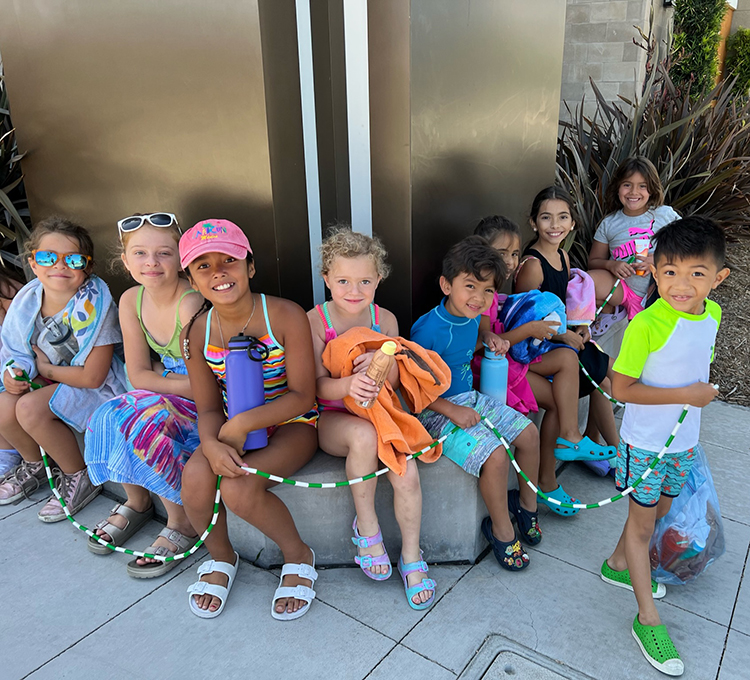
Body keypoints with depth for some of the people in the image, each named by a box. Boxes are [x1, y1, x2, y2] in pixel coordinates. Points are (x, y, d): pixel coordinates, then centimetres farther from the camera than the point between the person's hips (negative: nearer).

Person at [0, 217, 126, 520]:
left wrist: (46, 369, -12)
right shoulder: (28, 298, -6)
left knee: (30, 408, -25)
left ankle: (80, 479, -3)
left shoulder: (93, 305, -26)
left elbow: (92, 377, -25)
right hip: (49, 380, 7)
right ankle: (35, 464, 20)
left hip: (94, 387, -7)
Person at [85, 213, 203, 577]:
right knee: (107, 417, -13)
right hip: (168, 395, 7)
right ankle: (136, 503, 13)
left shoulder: (192, 303, -25)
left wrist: (161, 374, -15)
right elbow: (138, 375, -4)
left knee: (143, 421, -26)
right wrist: (179, 379, -15)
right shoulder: (132, 301, -4)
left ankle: (182, 524, -7)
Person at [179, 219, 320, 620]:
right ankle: (220, 556, 9)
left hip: (291, 423, -4)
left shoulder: (286, 316, -17)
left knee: (238, 488, -29)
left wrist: (243, 424, -27)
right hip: (232, 428, 4)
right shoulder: (196, 334, -4)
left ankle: (297, 555, 3)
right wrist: (211, 444, -24)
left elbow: (302, 395, -16)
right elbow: (209, 408, 0)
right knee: (195, 476, -25)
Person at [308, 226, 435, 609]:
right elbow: (318, 386, -13)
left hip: (377, 414, 3)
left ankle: (411, 556, 2)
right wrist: (348, 385, -37)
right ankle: (366, 526, -12)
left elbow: (393, 381, 2)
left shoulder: (385, 319, 3)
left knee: (406, 472, -24)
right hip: (331, 419, -3)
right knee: (365, 435, -37)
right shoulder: (315, 321, -8)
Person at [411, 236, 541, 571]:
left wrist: (489, 338, 2)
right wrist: (452, 411, -25)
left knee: (528, 433, 6)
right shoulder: (428, 330, -26)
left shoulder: (471, 316, -2)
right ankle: (501, 529, 3)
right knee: (495, 455, -23)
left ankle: (526, 504, 29)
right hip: (437, 410, -8)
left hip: (470, 398, 9)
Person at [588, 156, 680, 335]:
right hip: (622, 286, 1)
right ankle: (610, 312, 3)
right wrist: (611, 265, -15)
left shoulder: (666, 215, 0)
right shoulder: (609, 223, 3)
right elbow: (594, 261, 7)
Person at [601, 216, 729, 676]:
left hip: (684, 439, 7)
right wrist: (686, 395, -23)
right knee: (642, 521, 8)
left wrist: (697, 401, 15)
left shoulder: (713, 313, -5)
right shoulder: (646, 324, -26)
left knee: (659, 510, 23)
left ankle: (619, 565, 48)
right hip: (646, 441, -6)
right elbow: (622, 388, -22)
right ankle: (648, 620, 21)